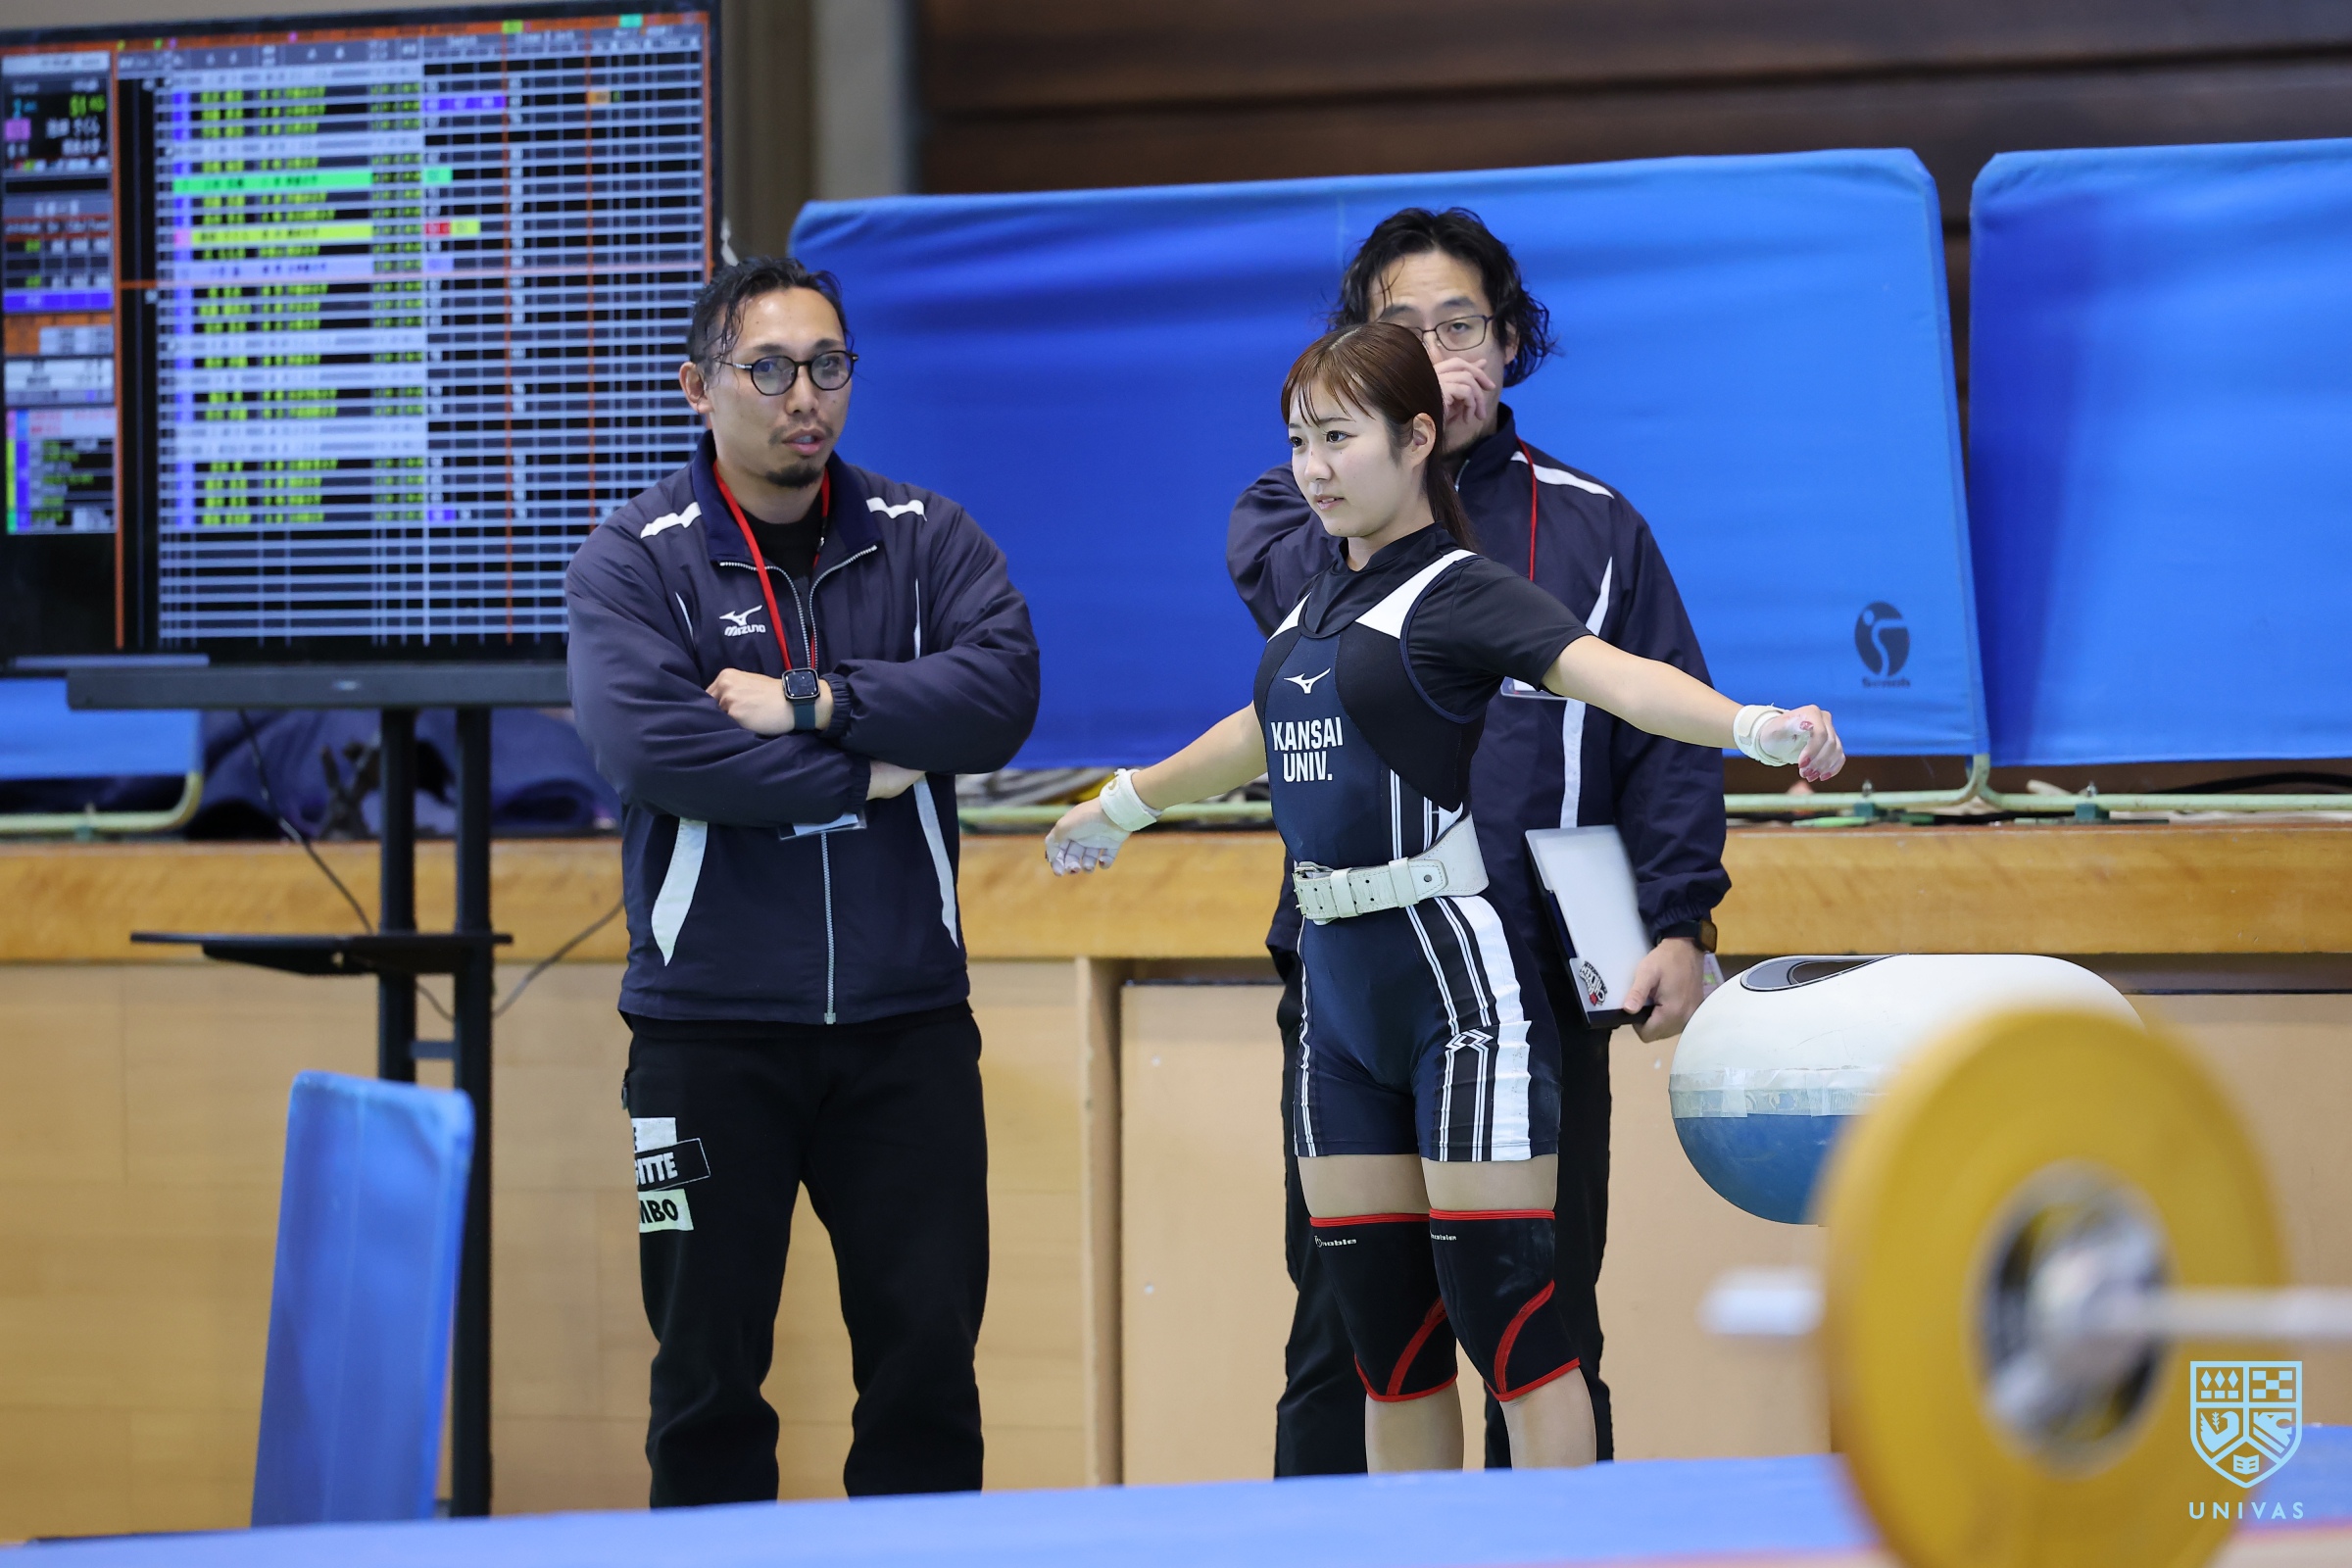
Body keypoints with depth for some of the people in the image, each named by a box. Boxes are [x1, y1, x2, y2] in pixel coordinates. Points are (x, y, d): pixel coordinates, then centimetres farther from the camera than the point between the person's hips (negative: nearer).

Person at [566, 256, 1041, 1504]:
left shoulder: (926, 541, 7)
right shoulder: (632, 563, -1)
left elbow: (999, 688, -10)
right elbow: (648, 745, -18)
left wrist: (810, 704, -17)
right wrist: (865, 776, -12)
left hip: (906, 1026, 2)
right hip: (711, 1034, -2)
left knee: (929, 1357, 3)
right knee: (708, 1376, 3)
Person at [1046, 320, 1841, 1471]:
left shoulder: (1456, 591, -9)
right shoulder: (1318, 603, 14)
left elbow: (1613, 675, -24)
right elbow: (1265, 734, 35)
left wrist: (1757, 727, -43)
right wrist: (1121, 805, 51)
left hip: (1459, 974, -8)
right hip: (1339, 988, 8)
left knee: (1502, 1310, -10)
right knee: (1383, 1327, 8)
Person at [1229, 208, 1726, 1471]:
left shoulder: (1591, 528, 11)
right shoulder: (1302, 509, 10)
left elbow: (1668, 730, 5)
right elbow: (1289, 583, -14)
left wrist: (1680, 926, -7)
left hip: (1540, 980, 1)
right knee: (1341, 1333, 1)